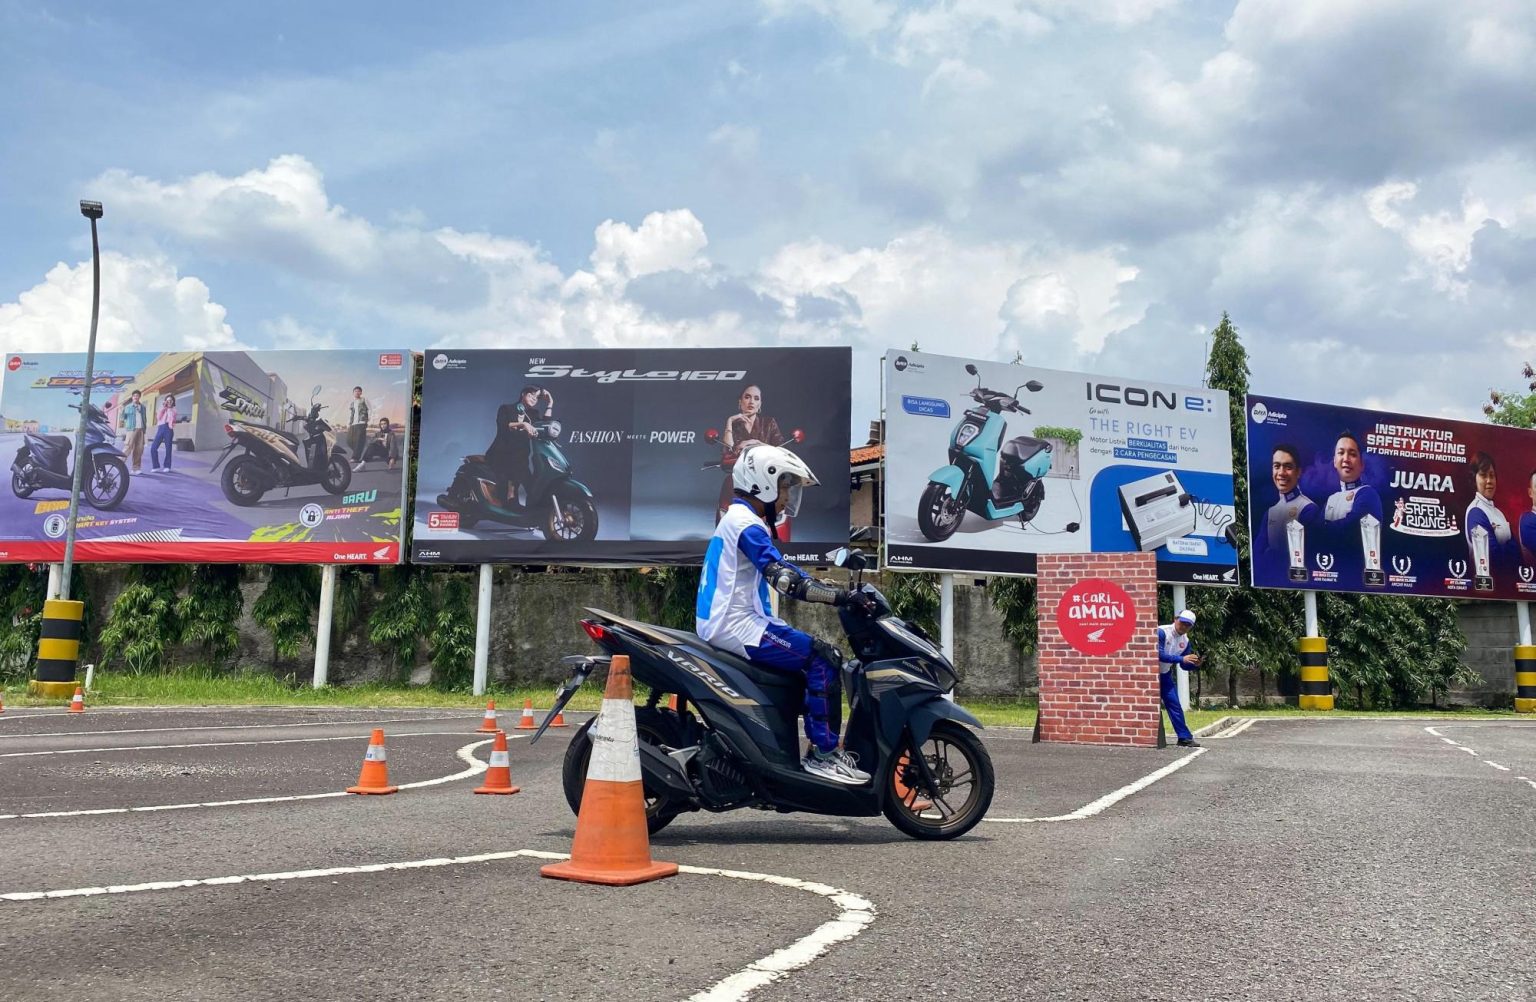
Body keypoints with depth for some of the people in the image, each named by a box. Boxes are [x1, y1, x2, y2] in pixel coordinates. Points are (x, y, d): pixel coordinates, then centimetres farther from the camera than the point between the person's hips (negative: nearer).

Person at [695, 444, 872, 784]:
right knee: (823, 659, -16)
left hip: (727, 622, 11)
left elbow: (784, 575, 19)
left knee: (818, 655, 13)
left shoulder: (740, 520, 19)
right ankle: (823, 752, -12)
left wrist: (836, 592, 12)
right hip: (736, 625, -11)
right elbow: (787, 580, -25)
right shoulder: (747, 525, -14)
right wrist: (841, 596, -24)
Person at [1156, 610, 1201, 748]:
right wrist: (1182, 659, -33)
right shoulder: (1161, 632, -22)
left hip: (1164, 674, 6)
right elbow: (1159, 655, -30)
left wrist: (1195, 665, -17)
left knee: (1174, 705, 5)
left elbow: (1184, 665, 5)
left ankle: (1185, 737, 12)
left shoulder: (1185, 641, -1)